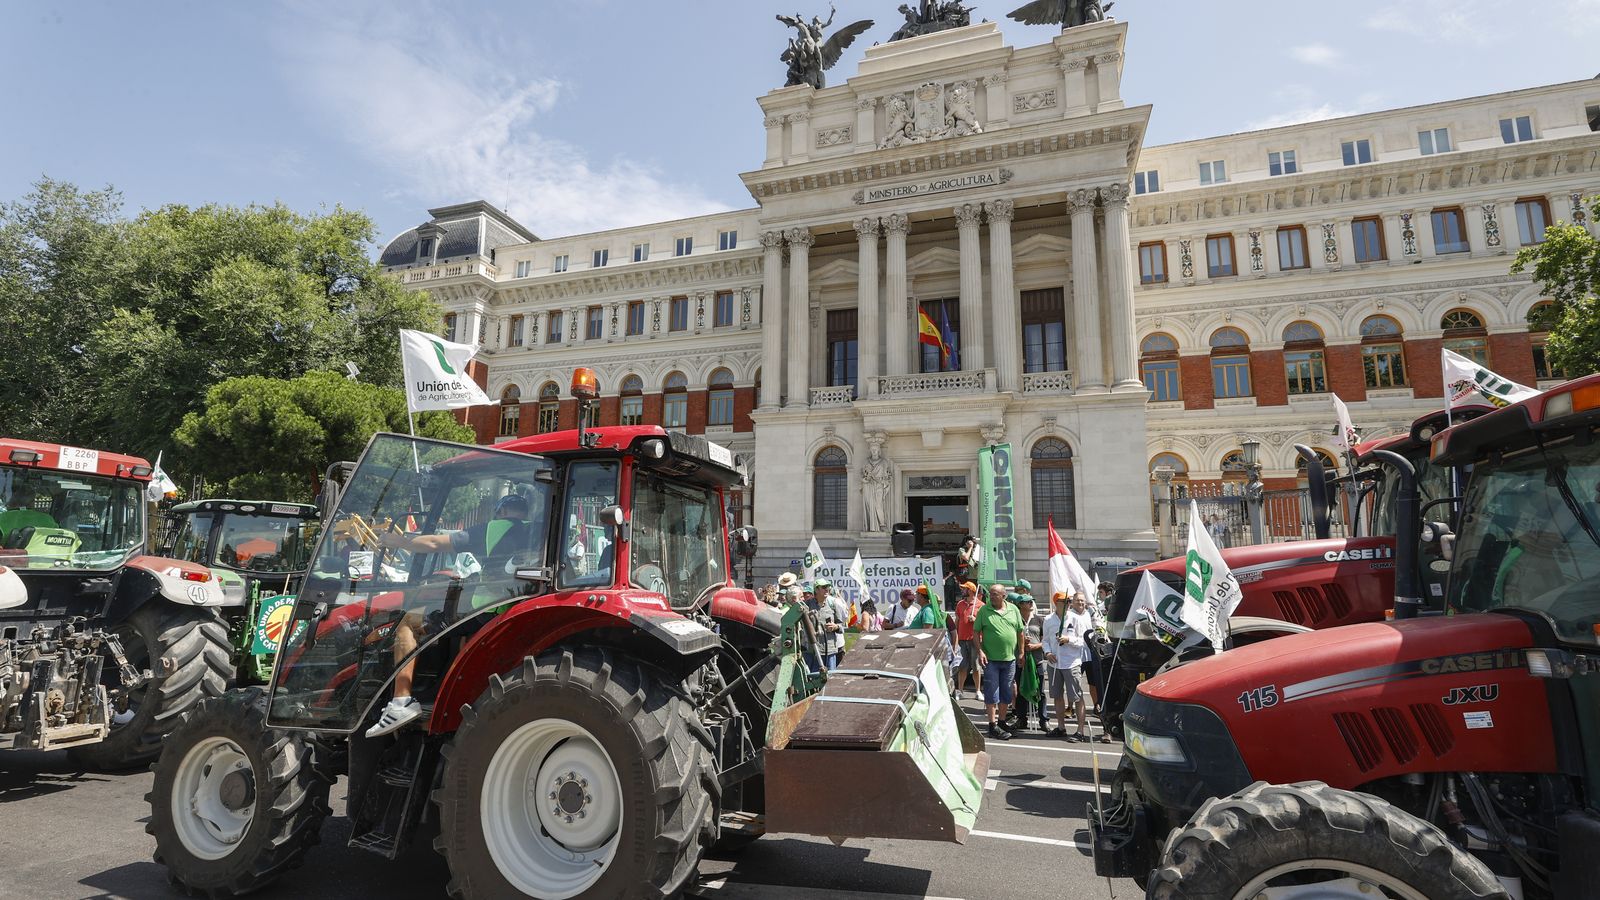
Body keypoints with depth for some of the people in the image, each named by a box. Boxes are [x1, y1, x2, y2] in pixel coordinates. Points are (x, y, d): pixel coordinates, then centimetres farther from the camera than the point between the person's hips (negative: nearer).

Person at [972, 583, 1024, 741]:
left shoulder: (1013, 610, 4)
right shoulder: (984, 611, -4)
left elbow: (1020, 632, 10)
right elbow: (976, 632, -2)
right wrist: (980, 651, -11)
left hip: (1010, 659, 4)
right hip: (990, 659, -3)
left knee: (1006, 693, 13)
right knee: (992, 693, 0)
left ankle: (1002, 722, 27)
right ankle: (993, 726, 6)